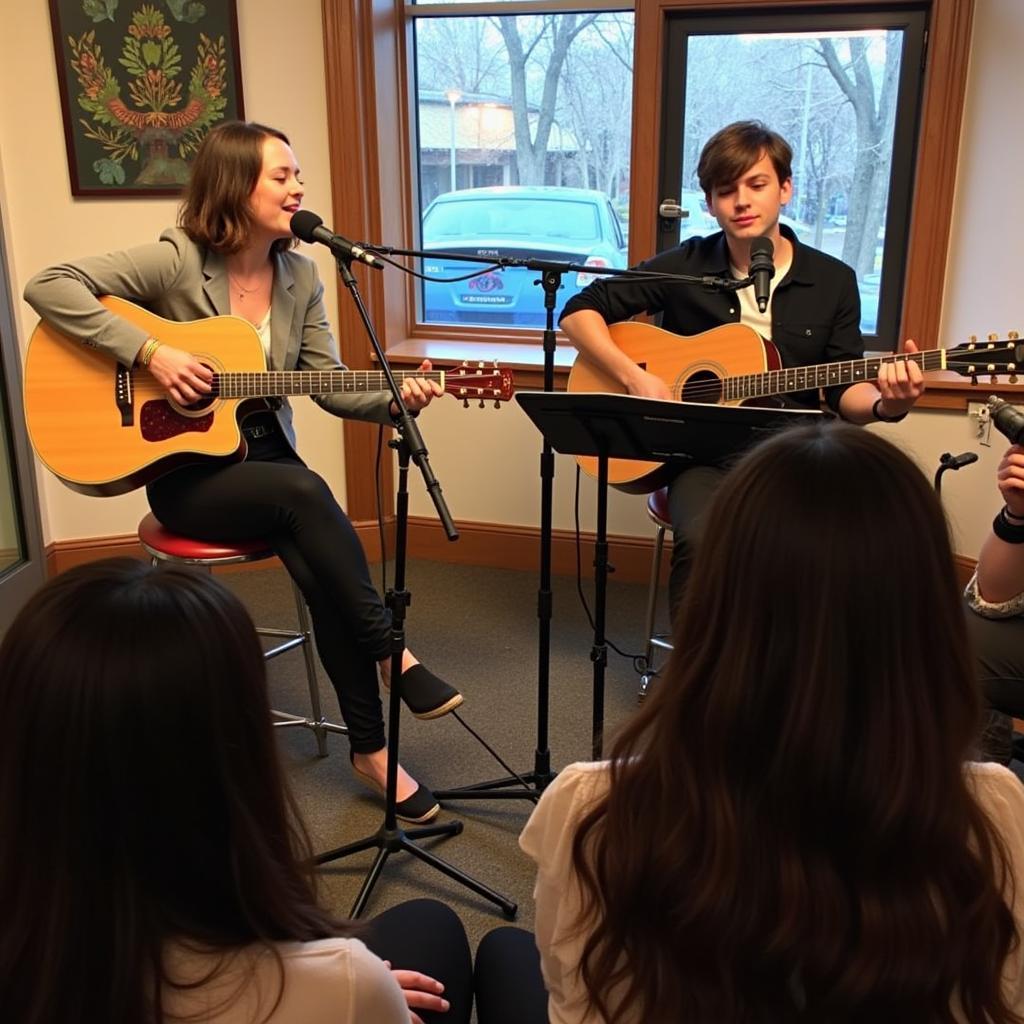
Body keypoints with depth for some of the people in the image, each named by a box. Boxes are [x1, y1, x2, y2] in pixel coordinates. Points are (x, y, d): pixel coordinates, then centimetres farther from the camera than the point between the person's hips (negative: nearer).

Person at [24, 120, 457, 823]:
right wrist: (150, 352, -24)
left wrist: (397, 398, -15)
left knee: (321, 570, -24)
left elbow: (330, 386, 5)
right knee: (305, 494, -34)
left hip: (266, 461, 4)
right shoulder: (177, 260, -11)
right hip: (185, 469, -4)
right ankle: (394, 656, -19)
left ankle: (370, 748, -12)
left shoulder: (300, 276, 4)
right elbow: (48, 288, -15)